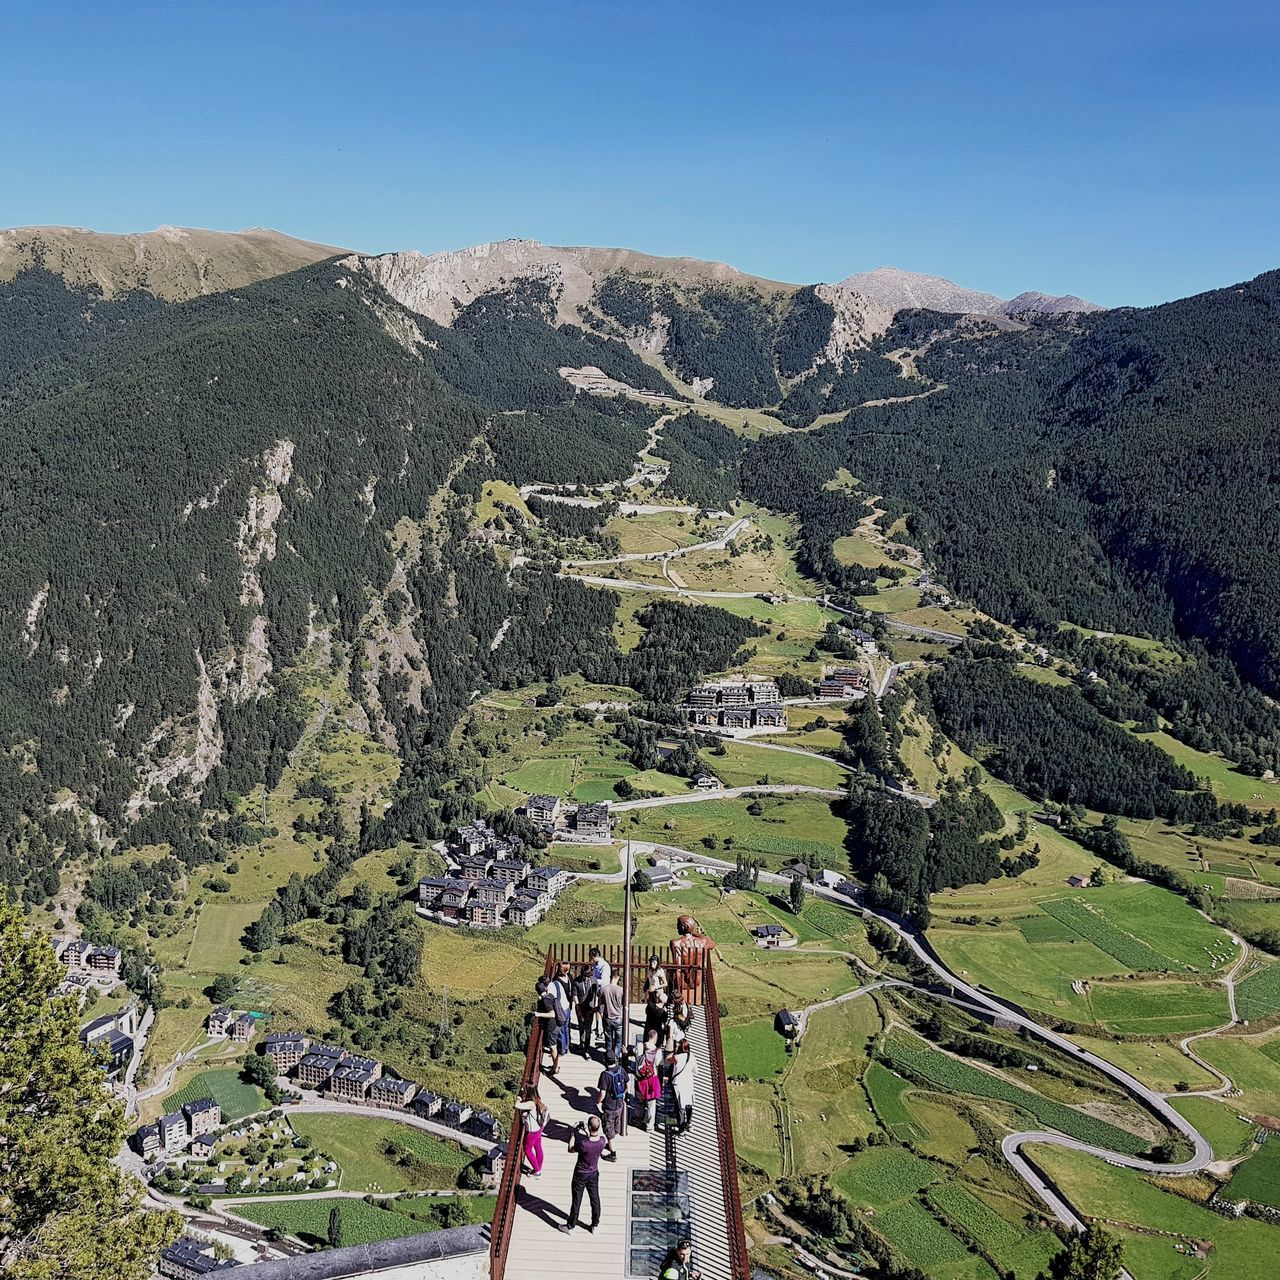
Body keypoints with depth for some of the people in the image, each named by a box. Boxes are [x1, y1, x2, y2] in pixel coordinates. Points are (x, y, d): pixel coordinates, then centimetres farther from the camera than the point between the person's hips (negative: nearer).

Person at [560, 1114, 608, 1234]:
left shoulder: (583, 1144, -34)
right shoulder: (602, 1141, -22)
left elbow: (570, 1149, -14)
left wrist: (574, 1132, -10)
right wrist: (587, 1132, -1)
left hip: (580, 1175, -4)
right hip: (594, 1173, 4)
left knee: (576, 1200, 14)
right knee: (595, 1199, 20)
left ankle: (570, 1226, 30)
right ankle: (595, 1225, 35)